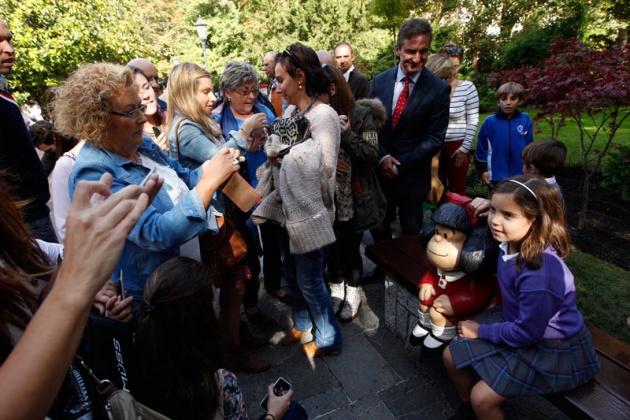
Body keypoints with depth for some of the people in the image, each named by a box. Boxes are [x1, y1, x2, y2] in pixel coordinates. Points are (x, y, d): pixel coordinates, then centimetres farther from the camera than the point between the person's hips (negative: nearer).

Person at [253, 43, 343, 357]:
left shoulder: (323, 116, -16)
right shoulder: (290, 111, 6)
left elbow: (323, 168, -22)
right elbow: (277, 152, 10)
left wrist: (285, 153, -16)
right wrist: (275, 152, -11)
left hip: (309, 212, -8)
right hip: (288, 207, 8)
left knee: (309, 281, 5)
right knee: (292, 275, 21)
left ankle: (329, 338, 29)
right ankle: (302, 324, 44)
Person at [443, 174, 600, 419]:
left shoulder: (541, 273, -36)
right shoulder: (512, 243, -15)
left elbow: (527, 332, -24)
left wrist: (481, 331, -12)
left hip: (551, 349, -7)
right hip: (516, 322, 7)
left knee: (482, 398, -10)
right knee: (452, 356, 8)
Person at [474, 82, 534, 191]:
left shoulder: (525, 120, -3)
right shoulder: (490, 121, -7)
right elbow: (481, 148, -1)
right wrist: (482, 170, -1)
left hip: (520, 176, 1)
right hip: (496, 176, -1)